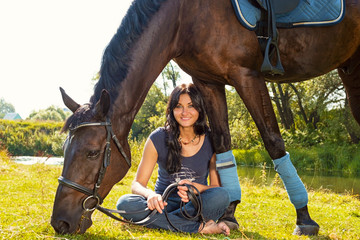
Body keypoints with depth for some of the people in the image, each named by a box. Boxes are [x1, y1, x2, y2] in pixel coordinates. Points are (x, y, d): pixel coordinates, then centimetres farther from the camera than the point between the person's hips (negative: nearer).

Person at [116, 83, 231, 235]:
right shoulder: (158, 139, -5)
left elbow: (218, 187, -2)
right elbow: (137, 184, -5)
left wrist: (197, 188, -25)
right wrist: (150, 194, -30)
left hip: (196, 206, -1)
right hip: (164, 204, 1)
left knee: (222, 196, -32)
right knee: (124, 203, -30)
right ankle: (200, 227, -30)